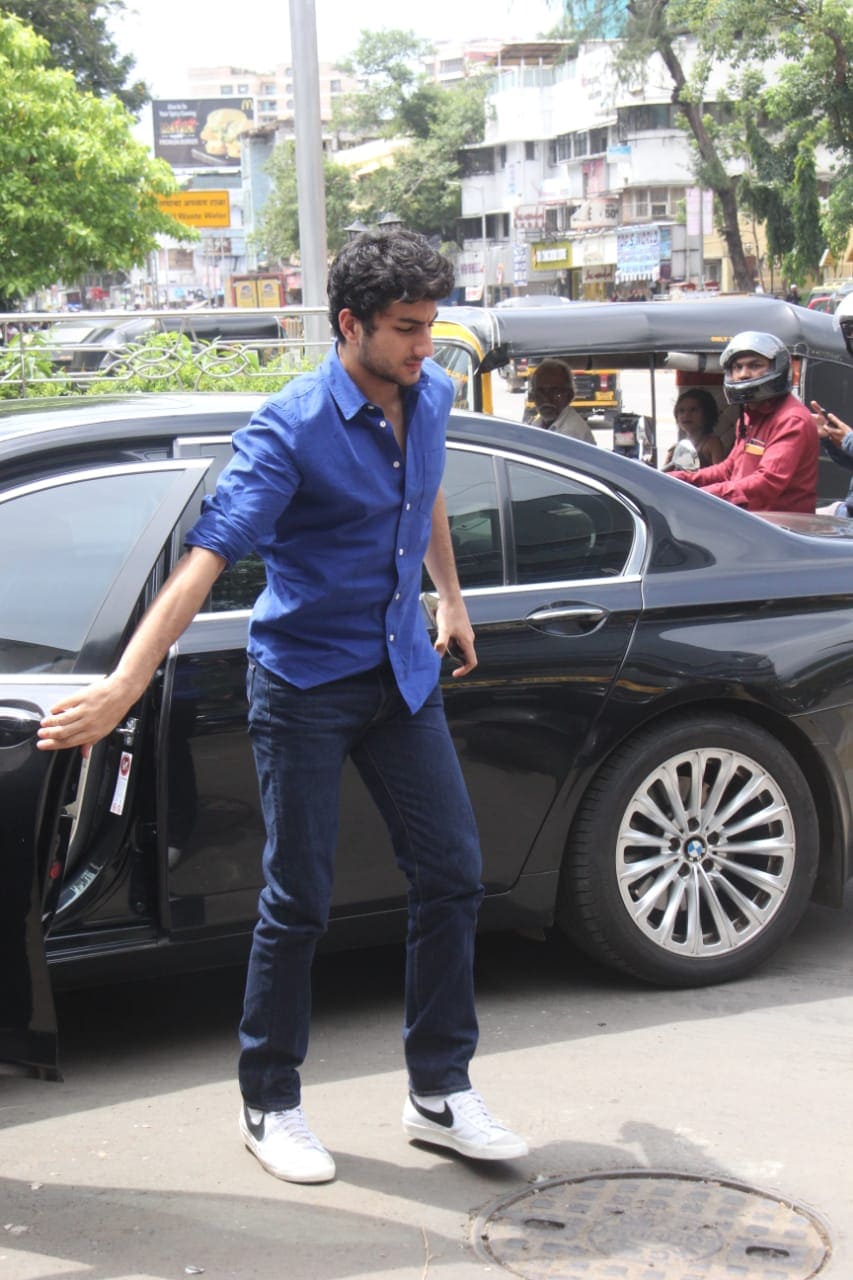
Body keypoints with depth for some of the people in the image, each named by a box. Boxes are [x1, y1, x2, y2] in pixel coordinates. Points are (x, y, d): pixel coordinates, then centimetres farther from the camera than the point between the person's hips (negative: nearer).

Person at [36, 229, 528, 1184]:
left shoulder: (430, 396, 0)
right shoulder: (289, 431, -21)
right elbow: (204, 562, -28)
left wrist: (450, 597, 27)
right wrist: (121, 688, -35)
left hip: (400, 670, 6)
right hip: (304, 682, -6)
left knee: (450, 873, 6)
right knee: (298, 901, 1)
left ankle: (439, 1092, 19)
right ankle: (270, 1106, 19)